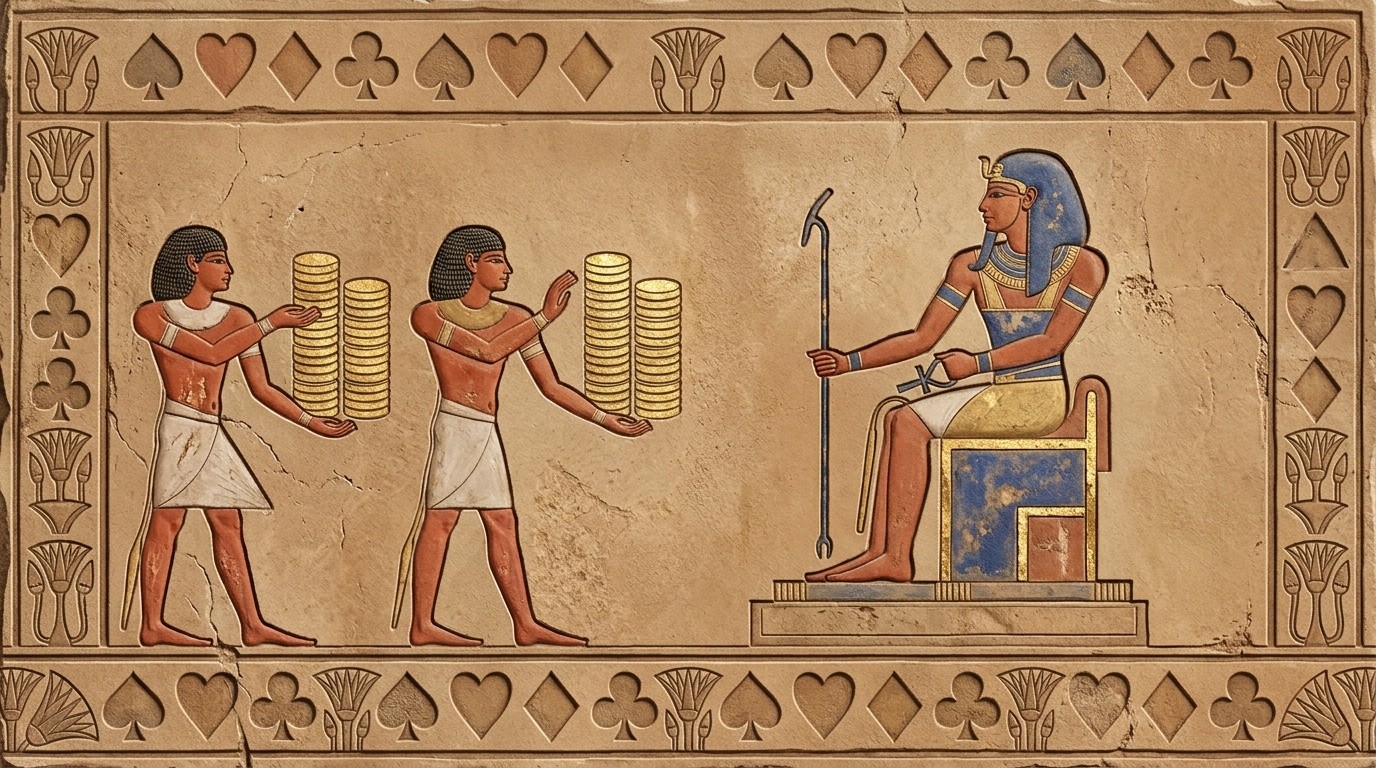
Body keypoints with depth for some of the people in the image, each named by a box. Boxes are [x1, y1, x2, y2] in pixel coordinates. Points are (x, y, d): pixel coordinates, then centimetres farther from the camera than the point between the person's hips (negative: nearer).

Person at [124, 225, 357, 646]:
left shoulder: (238, 318, 10)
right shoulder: (152, 316, -4)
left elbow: (262, 388, 13)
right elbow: (212, 353, -16)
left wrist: (311, 422, 10)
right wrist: (271, 323, -14)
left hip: (211, 434, 6)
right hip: (175, 426, -6)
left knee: (228, 525, 6)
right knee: (166, 521, -7)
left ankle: (253, 626, 7)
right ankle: (152, 625, -5)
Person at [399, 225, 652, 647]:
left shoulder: (515, 319, 9)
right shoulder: (429, 315, -5)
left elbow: (552, 387, 11)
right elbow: (487, 350, -18)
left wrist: (608, 421, 8)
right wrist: (545, 316, -18)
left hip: (486, 433, 6)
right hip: (453, 424, -6)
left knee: (502, 525, 7)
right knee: (439, 520, -8)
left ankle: (525, 625, 9)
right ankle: (422, 625, -7)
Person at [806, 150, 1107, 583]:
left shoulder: (1080, 266, -4)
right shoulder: (972, 267, 9)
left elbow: (1052, 341, -11)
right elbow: (922, 338, 7)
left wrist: (977, 363, -20)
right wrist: (849, 362, -3)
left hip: (1040, 400, -6)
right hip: (996, 396, 6)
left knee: (909, 421, -22)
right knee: (895, 415, -16)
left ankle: (895, 558, -21)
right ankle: (880, 553, -22)